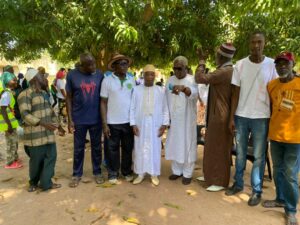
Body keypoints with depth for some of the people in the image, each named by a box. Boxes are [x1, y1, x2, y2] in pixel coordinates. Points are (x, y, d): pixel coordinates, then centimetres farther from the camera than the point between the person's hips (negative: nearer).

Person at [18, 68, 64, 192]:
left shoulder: (44, 93, 17)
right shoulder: (25, 94, -10)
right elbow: (25, 115, -19)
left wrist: (58, 125, 21)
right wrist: (43, 123, -26)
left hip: (48, 133, 8)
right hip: (35, 134, -7)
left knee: (51, 157, 7)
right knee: (36, 160, 6)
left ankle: (46, 183, 21)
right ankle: (33, 182, 28)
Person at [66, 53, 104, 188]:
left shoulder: (99, 75, -2)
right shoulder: (72, 75, -5)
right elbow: (69, 98, -1)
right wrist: (70, 119, -4)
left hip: (96, 119, 1)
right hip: (79, 119, -1)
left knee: (96, 147, 13)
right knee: (78, 148, 12)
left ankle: (97, 172, 30)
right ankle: (76, 174, 29)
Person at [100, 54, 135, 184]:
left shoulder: (131, 80, 4)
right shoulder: (107, 80, -4)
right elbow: (103, 103, -4)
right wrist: (104, 123, -8)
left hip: (129, 121, 3)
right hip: (113, 122, -2)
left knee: (128, 148, 13)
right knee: (113, 149, 10)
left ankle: (127, 171, 31)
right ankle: (113, 173, 27)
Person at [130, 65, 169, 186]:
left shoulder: (160, 90, 1)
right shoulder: (137, 89, 0)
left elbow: (165, 109, 3)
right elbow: (132, 108, 1)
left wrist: (164, 124, -2)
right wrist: (133, 124, -4)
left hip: (155, 125, 0)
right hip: (140, 124, 0)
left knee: (155, 149, 7)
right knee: (140, 148, 8)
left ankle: (154, 174, 21)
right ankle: (140, 173, 22)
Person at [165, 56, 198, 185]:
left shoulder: (192, 80, -9)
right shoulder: (170, 80, 7)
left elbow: (194, 93, -32)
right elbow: (166, 99, 10)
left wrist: (183, 88, -54)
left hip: (187, 119, -4)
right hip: (173, 119, 5)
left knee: (187, 145, 4)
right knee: (174, 145, 12)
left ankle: (187, 173, 19)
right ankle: (177, 171, 28)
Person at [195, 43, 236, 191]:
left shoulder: (224, 71, -21)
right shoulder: (228, 70, 11)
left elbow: (199, 78, -23)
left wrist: (202, 61, -10)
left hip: (220, 116, -10)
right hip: (218, 114, 10)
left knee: (219, 148, 1)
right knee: (213, 147, 18)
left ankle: (220, 182, 16)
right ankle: (213, 176, 33)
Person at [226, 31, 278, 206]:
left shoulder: (272, 65, -2)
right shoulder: (240, 65, 1)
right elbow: (236, 93, 3)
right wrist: (232, 117, 0)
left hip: (261, 117, -2)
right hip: (241, 116, 2)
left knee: (259, 156, 7)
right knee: (240, 153, 13)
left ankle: (257, 190, 21)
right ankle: (238, 184, 30)